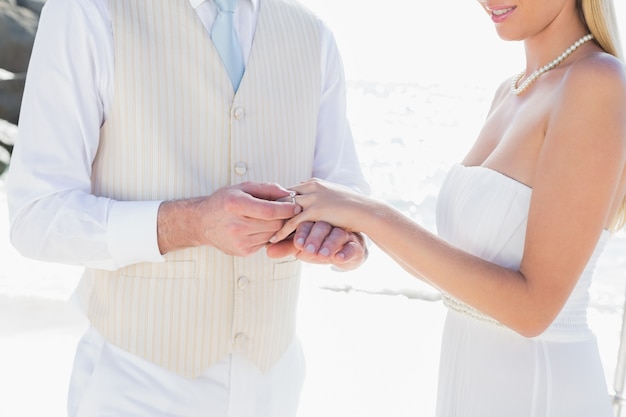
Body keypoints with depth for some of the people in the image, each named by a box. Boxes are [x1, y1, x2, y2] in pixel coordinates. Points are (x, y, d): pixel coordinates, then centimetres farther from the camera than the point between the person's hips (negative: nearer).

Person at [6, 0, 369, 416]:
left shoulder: (312, 38, -1)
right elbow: (40, 220, -17)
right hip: (138, 384, -4)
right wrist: (193, 223, -34)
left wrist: (341, 232, -29)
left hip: (263, 379, 5)